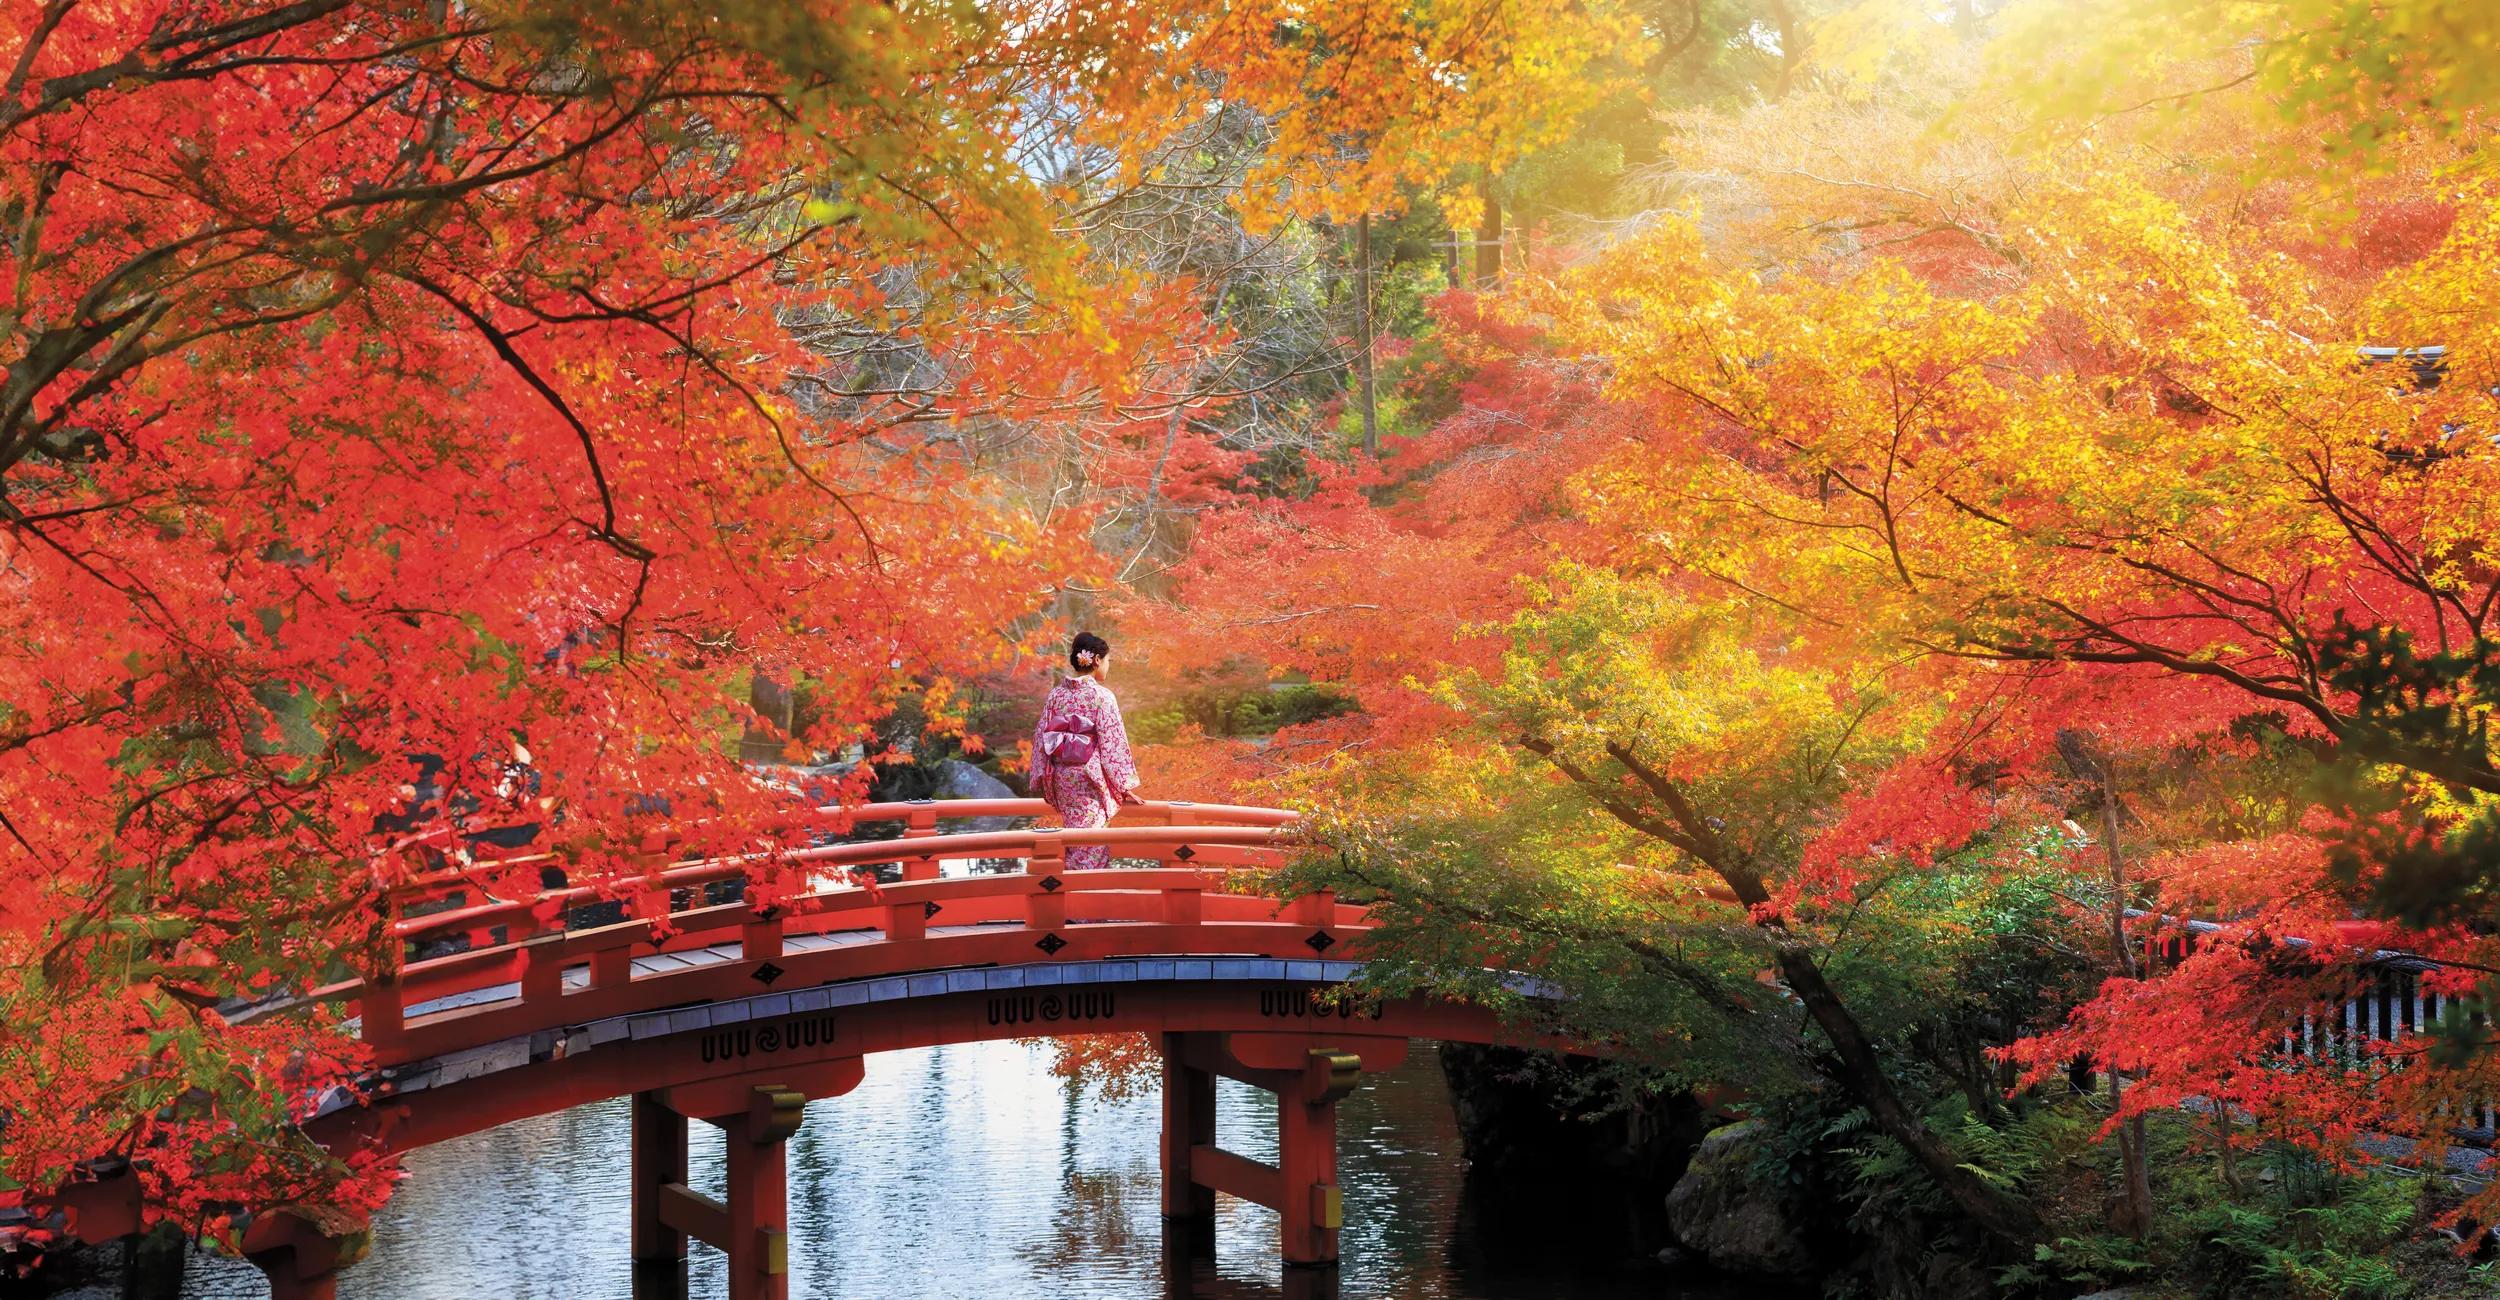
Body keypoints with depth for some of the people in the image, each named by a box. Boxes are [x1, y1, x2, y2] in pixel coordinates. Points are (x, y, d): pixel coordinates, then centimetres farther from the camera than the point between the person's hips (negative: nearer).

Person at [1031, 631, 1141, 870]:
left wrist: (1042, 781, 15)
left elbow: (1041, 737, 7)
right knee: (1091, 849, -1)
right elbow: (1113, 743, -10)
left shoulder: (1056, 694, 4)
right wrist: (1125, 787, -3)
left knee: (1074, 844, 16)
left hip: (1062, 779, 6)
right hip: (1091, 779, -6)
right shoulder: (1101, 696, -11)